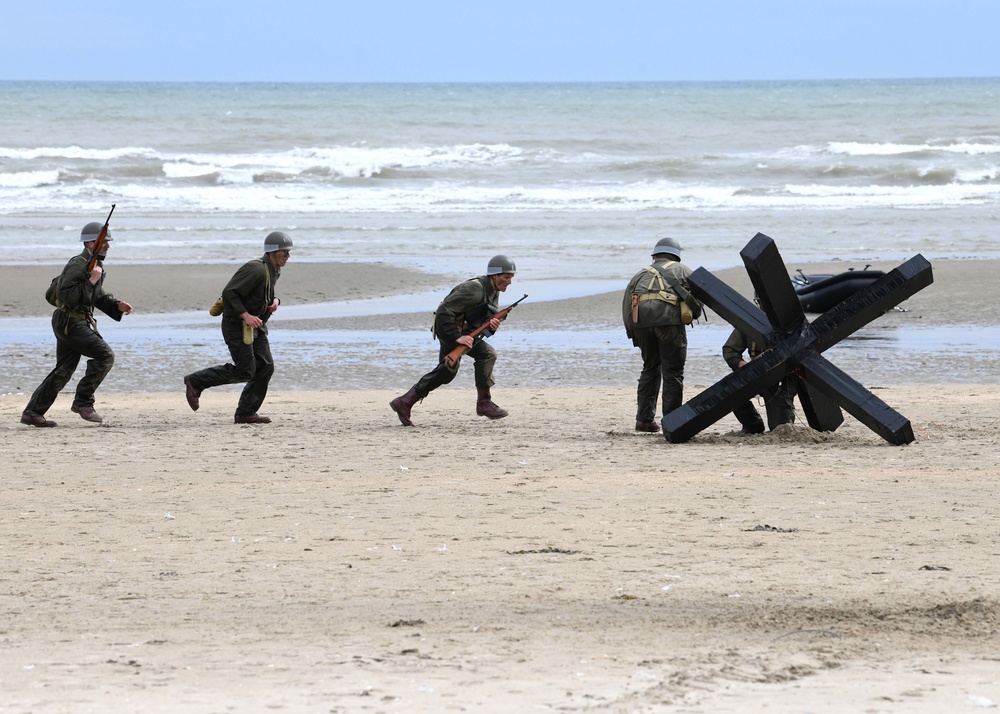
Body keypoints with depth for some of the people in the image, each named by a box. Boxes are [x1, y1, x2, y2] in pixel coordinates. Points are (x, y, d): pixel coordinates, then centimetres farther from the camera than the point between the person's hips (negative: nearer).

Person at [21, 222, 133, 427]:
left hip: (77, 323, 10)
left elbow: (99, 297, 25)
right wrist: (90, 281, -27)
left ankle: (32, 413, 14)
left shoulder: (95, 265, 15)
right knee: (105, 355, -14)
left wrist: (117, 305, 7)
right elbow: (68, 297, -25)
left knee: (63, 371, 11)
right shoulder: (77, 265, -16)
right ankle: (83, 402, -10)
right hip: (70, 323, -10)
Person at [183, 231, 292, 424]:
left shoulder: (274, 271, 9)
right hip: (237, 326, -10)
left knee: (265, 367, 2)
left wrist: (275, 301, 4)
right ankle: (195, 382, 3)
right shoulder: (255, 269, -22)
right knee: (245, 370, -9)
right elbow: (229, 293, -25)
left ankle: (246, 413, 8)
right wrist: (245, 315, -29)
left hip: (256, 326, 10)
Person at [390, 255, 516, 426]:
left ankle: (404, 403, 27)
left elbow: (480, 321, 14)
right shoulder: (474, 289, -24)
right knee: (486, 353, -22)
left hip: (462, 330, 10)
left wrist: (492, 325, -10)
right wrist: (457, 337, -32)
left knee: (446, 372, 19)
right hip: (448, 328, -10)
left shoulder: (493, 292, 7)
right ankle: (484, 403, -15)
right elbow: (444, 311, -27)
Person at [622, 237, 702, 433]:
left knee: (650, 367, 18)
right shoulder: (682, 270, 22)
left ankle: (644, 418, 13)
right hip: (669, 318, -3)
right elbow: (698, 298, 10)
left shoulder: (641, 274, 30)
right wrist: (694, 314, 28)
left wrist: (633, 333, 22)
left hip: (640, 320, 3)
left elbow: (626, 304, 21)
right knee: (673, 371, 2)